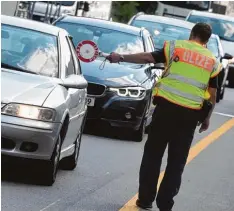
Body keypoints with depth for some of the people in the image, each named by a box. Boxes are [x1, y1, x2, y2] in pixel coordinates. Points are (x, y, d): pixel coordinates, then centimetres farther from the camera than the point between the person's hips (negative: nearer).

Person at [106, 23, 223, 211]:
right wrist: (207, 118, 19)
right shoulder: (212, 61, 8)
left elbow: (148, 57, -7)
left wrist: (121, 58, -3)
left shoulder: (176, 47, 2)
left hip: (166, 107, -1)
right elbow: (212, 95, 8)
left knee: (152, 155, 10)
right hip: (190, 114, 1)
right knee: (177, 161, 9)